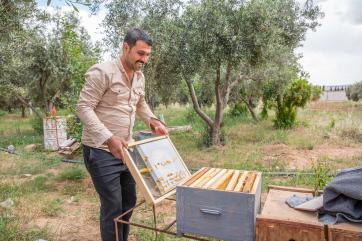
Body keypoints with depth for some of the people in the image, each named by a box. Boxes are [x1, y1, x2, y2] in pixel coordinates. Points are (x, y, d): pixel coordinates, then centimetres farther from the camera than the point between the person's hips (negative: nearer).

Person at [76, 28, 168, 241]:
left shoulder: (140, 77, 7)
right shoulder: (102, 72, -16)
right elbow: (84, 107, -18)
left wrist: (153, 120, 6)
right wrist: (109, 138, -28)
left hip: (125, 149, 8)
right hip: (101, 151, -7)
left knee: (129, 201, 18)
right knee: (113, 206, 0)